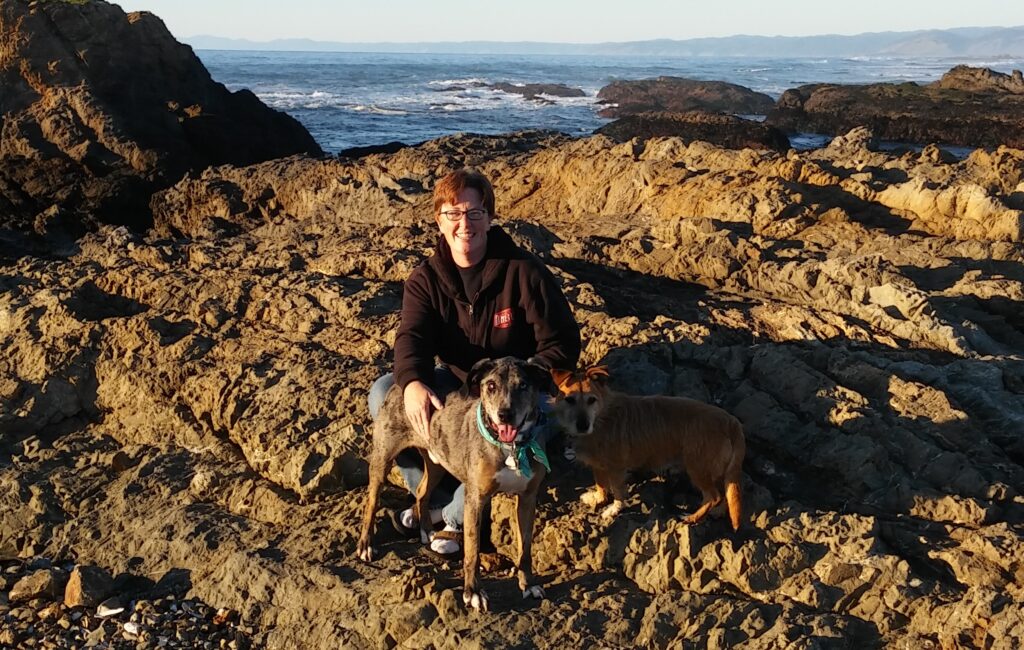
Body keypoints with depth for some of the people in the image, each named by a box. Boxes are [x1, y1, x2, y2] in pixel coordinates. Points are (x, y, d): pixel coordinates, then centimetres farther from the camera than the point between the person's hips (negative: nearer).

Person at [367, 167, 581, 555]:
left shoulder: (523, 272, -16)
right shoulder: (426, 280, -5)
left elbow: (563, 345, -16)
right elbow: (412, 336, -21)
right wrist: (412, 382, -45)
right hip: (456, 384, 4)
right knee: (383, 394, -17)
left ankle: (456, 514, -8)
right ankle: (435, 497, -5)